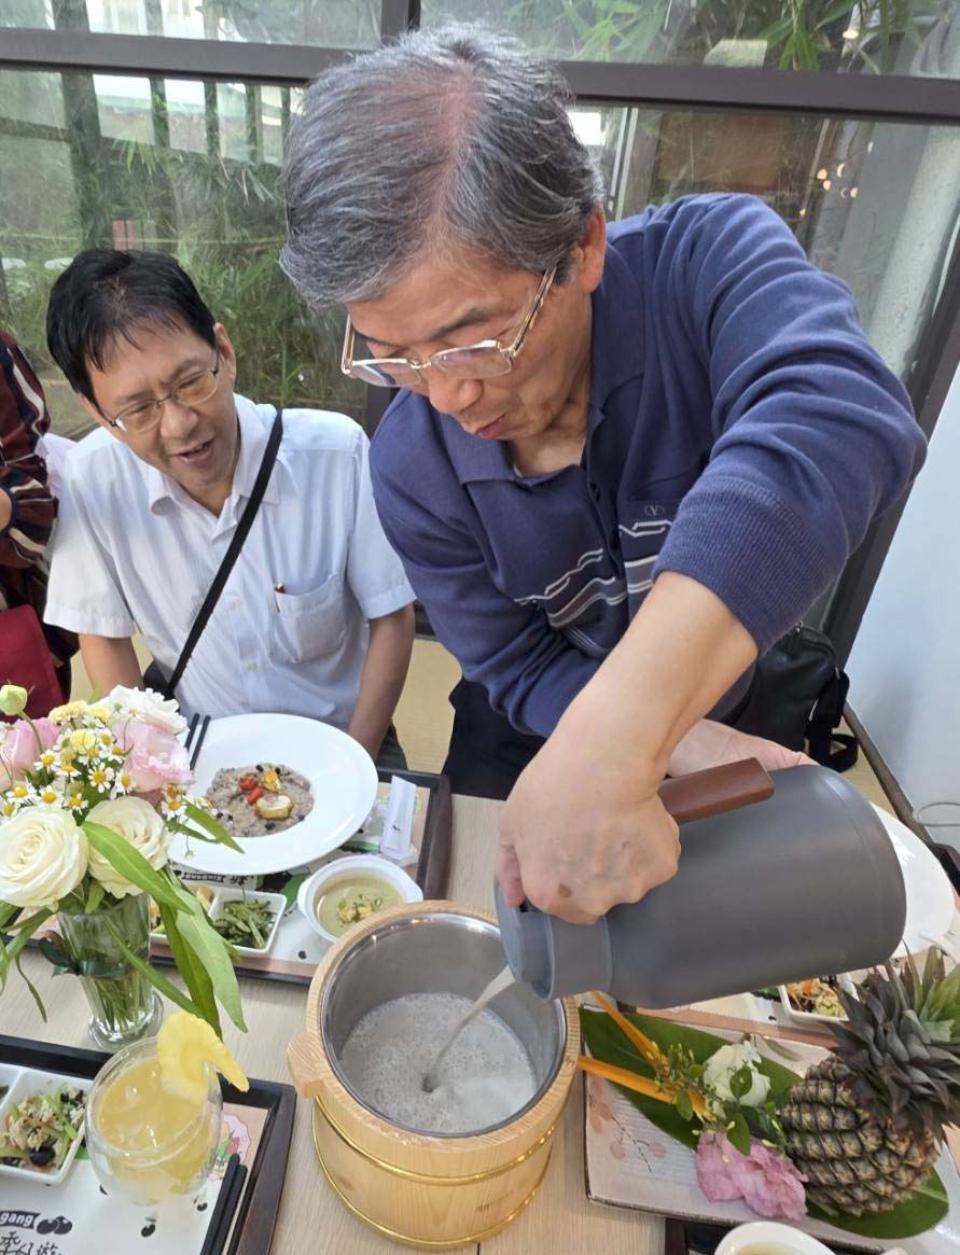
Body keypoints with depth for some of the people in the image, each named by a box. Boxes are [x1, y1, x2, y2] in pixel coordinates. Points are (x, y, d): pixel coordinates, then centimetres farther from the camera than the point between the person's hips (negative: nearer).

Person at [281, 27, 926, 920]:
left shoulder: (706, 261, -31)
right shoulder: (408, 469, -24)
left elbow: (838, 421, -52)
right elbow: (522, 667, -17)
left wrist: (606, 749, -61)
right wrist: (687, 748, -33)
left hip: (748, 697, 0)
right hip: (536, 749, 1)